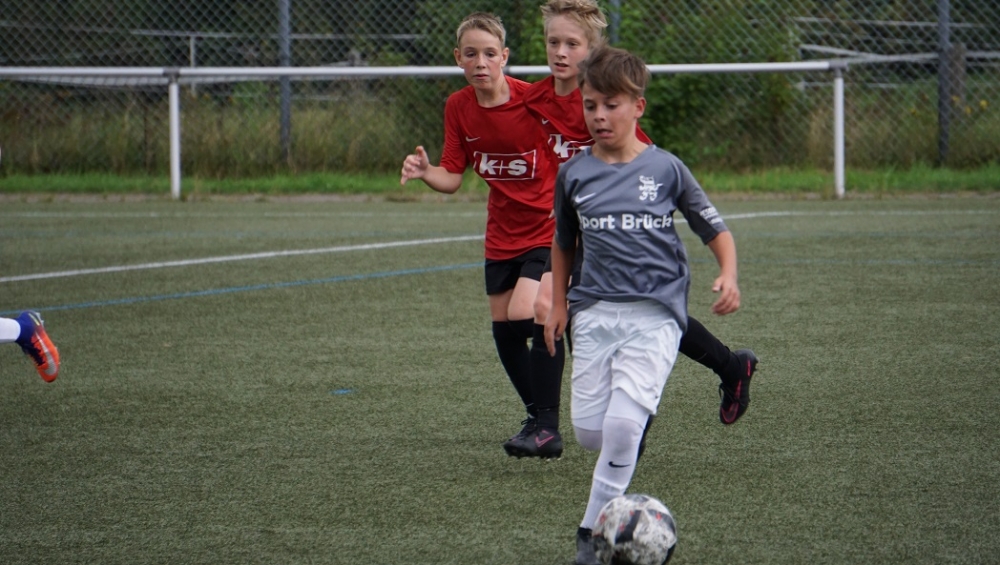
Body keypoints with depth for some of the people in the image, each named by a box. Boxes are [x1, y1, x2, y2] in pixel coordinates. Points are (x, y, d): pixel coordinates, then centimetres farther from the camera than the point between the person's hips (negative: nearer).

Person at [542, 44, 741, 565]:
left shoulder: (665, 169, 1)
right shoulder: (574, 173, 7)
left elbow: (715, 229, 9)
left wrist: (728, 275, -8)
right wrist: (558, 304, 21)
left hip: (655, 314, -3)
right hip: (594, 312, 3)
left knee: (623, 424, -17)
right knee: (589, 431, -2)